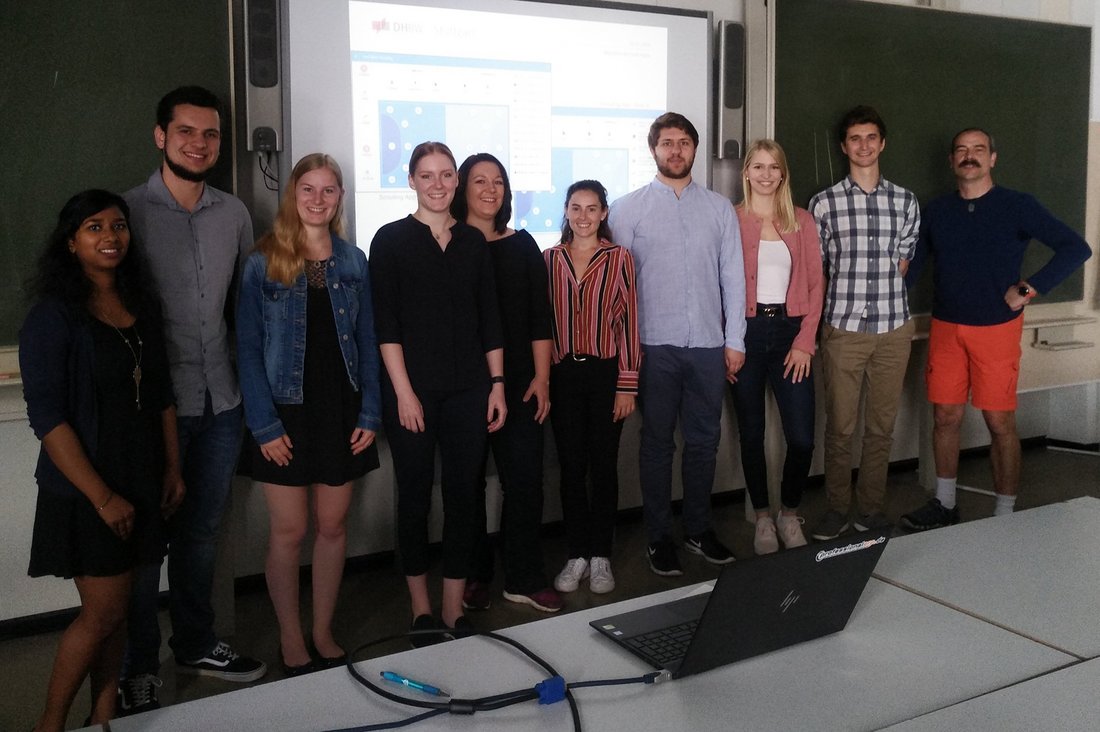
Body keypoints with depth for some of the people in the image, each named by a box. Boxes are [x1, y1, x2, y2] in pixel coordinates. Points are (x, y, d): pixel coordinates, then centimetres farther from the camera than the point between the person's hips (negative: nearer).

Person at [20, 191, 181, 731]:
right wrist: (102, 497, -18)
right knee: (103, 612, 0)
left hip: (140, 483, 6)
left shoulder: (141, 304, 7)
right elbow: (47, 418, -16)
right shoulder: (53, 317, -12)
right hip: (85, 492, -6)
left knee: (118, 607, 13)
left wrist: (173, 467, 8)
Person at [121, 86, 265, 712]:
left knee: (203, 529, 16)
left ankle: (196, 643, 33)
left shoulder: (235, 214, 8)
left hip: (221, 401, 5)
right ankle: (138, 668, 20)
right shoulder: (128, 210, -6)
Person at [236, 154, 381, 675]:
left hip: (341, 410, 3)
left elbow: (368, 342, 7)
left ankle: (324, 633, 25)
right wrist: (264, 425, -13)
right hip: (287, 413, -3)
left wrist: (370, 414, -1)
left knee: (333, 526, 10)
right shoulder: (263, 264, -4)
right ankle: (291, 641, 20)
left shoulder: (353, 262, 6)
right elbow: (248, 349, -6)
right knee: (289, 531, 3)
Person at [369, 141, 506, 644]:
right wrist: (403, 391, -12)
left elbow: (490, 319, 11)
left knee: (463, 494, 5)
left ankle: (454, 608, 16)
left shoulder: (473, 241, 10)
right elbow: (385, 323, -6)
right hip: (413, 389, -3)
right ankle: (421, 606, 20)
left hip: (468, 390, 3)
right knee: (415, 495, 5)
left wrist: (497, 384, 5)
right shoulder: (392, 239, 0)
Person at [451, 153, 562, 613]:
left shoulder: (522, 245, 9)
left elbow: (539, 317, 8)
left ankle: (524, 579, 11)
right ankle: (473, 576, 20)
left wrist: (542, 377, 1)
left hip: (518, 382, 2)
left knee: (525, 479, 0)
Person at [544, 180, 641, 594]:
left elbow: (629, 323, -3)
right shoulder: (551, 259, 6)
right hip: (563, 374, 2)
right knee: (571, 466, 7)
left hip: (606, 373, -2)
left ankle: (600, 558, 17)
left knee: (604, 465, 6)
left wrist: (627, 385, -7)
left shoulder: (619, 259, -1)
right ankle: (576, 555, 18)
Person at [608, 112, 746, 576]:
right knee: (657, 443, 6)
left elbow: (733, 276, 8)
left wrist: (734, 340, 3)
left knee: (704, 441, 11)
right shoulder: (629, 209, 1)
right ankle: (658, 538, 18)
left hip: (708, 345, 2)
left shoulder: (720, 209, 9)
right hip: (655, 346, -2)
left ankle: (698, 530, 26)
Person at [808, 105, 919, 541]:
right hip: (843, 329, -2)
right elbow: (815, 270, 4)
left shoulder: (905, 201, 8)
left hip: (893, 329, 2)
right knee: (840, 427, 3)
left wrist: (882, 295, 3)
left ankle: (870, 509, 21)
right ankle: (837, 509, 16)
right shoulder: (824, 204, 1)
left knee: (881, 426, 9)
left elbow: (902, 263, 13)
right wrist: (816, 323, 1)